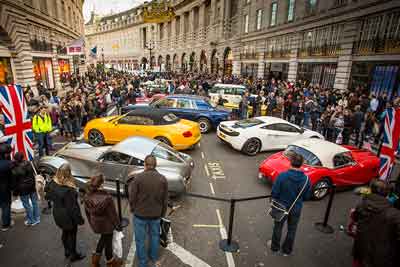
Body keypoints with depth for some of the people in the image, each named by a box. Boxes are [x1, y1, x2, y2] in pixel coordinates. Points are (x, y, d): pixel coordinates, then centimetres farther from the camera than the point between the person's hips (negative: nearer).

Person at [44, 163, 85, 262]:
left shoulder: (53, 184, -12)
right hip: (68, 217, -7)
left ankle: (67, 252, 45)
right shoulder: (69, 189, -35)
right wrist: (80, 219, -14)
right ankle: (73, 255, 34)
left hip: (58, 215, 7)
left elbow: (48, 196, 7)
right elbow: (73, 207, -26)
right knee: (72, 234, 14)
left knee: (65, 232, 26)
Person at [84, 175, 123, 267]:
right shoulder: (107, 198, -34)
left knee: (104, 237, 32)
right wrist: (118, 226, -4)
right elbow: (113, 214, -21)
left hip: (95, 225, 5)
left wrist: (91, 223, 17)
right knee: (108, 242, 19)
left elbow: (87, 213, 0)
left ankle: (96, 258, 39)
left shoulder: (87, 197, -17)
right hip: (107, 225, -5)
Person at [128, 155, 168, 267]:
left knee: (140, 239, 18)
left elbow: (132, 197, -12)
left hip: (140, 214, -2)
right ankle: (154, 257, 46)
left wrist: (132, 209, 8)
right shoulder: (162, 179, -11)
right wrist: (163, 213, 12)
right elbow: (165, 200, -3)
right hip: (156, 214, 3)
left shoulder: (138, 178, -20)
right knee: (154, 236, 26)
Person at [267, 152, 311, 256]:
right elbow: (307, 196, -5)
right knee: (292, 230, 23)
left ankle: (275, 247, 42)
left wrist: (279, 198, 1)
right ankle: (287, 250, 41)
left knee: (278, 227, 22)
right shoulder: (306, 179, -18)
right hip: (296, 209, 2)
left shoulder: (282, 176, -27)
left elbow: (274, 193, -21)